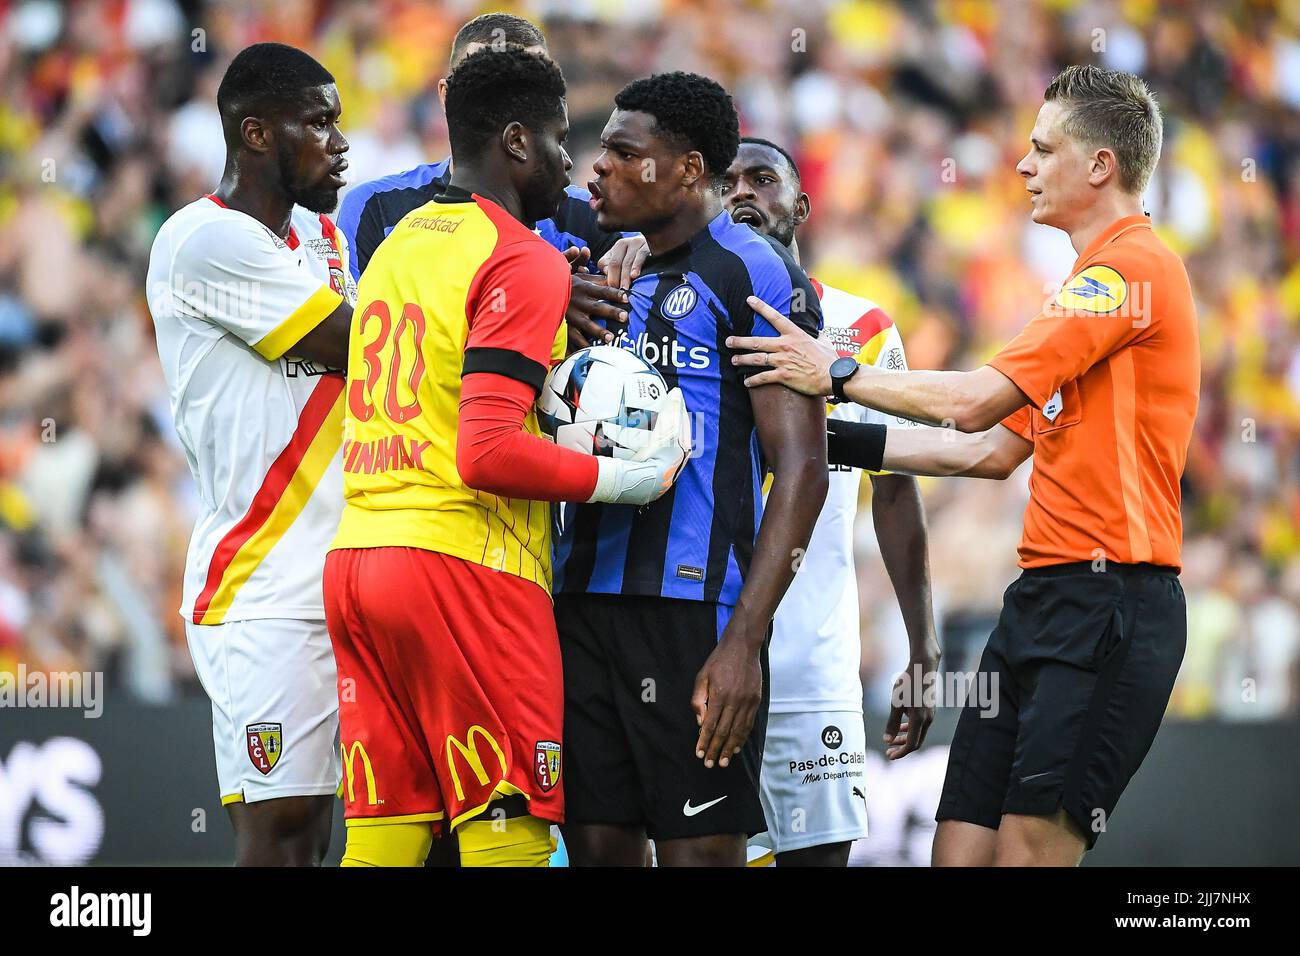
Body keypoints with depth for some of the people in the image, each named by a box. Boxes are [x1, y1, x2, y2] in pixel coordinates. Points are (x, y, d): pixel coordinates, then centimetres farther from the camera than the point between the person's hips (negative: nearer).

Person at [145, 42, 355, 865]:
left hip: (336, 578, 8)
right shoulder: (208, 240, -10)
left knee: (309, 826, 4)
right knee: (276, 829, -11)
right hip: (263, 590, -8)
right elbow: (365, 350, -14)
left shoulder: (321, 235, 18)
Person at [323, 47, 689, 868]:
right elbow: (487, 454, -17)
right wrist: (626, 478, -10)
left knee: (382, 838, 6)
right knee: (508, 837, -6)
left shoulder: (395, 244, 19)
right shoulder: (523, 260, -8)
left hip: (357, 555, 8)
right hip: (464, 565, -8)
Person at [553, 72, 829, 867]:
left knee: (700, 848, -4)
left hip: (694, 607, -7)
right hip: (583, 604, 7)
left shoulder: (753, 275, -6)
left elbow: (802, 470, -12)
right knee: (597, 843, 6)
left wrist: (744, 638, -19)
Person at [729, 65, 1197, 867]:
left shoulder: (1132, 266, -11)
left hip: (1108, 599, -10)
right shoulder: (1097, 279, 23)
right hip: (1046, 595, 10)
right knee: (962, 845, 6)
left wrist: (839, 374, -6)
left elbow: (976, 403, -16)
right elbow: (996, 452, 24)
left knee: (1030, 848, -13)